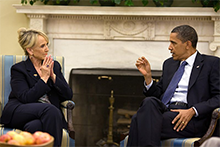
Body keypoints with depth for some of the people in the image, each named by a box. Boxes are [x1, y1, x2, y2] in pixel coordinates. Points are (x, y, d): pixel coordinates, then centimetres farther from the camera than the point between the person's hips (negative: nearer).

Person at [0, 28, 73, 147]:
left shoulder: (55, 66, 17)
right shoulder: (18, 69, 4)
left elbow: (68, 95, 10)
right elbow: (25, 98, -11)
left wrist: (53, 76, -3)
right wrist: (44, 78, -8)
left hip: (49, 115, 2)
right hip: (19, 113, -2)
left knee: (35, 127, -37)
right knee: (51, 110, -34)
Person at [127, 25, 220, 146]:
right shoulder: (169, 64, 26)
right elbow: (157, 95, 25)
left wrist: (192, 111, -16)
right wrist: (148, 76, 8)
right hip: (164, 111, 6)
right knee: (149, 102, -31)